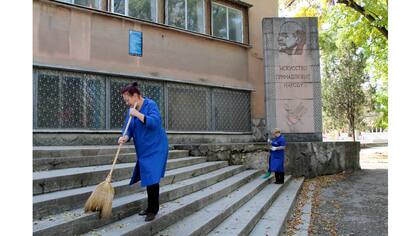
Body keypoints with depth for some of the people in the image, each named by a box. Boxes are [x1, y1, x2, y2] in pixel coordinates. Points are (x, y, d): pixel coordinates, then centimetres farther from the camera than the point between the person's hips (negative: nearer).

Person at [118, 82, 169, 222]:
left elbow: (155, 122, -28)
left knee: (152, 179, -8)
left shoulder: (150, 105, -14)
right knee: (147, 178, 13)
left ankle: (153, 210, 4)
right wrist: (125, 137, -18)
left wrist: (137, 114, -26)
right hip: (143, 150, 8)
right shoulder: (132, 110, 7)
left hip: (155, 148, -7)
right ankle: (150, 208, 25)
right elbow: (129, 129, 3)